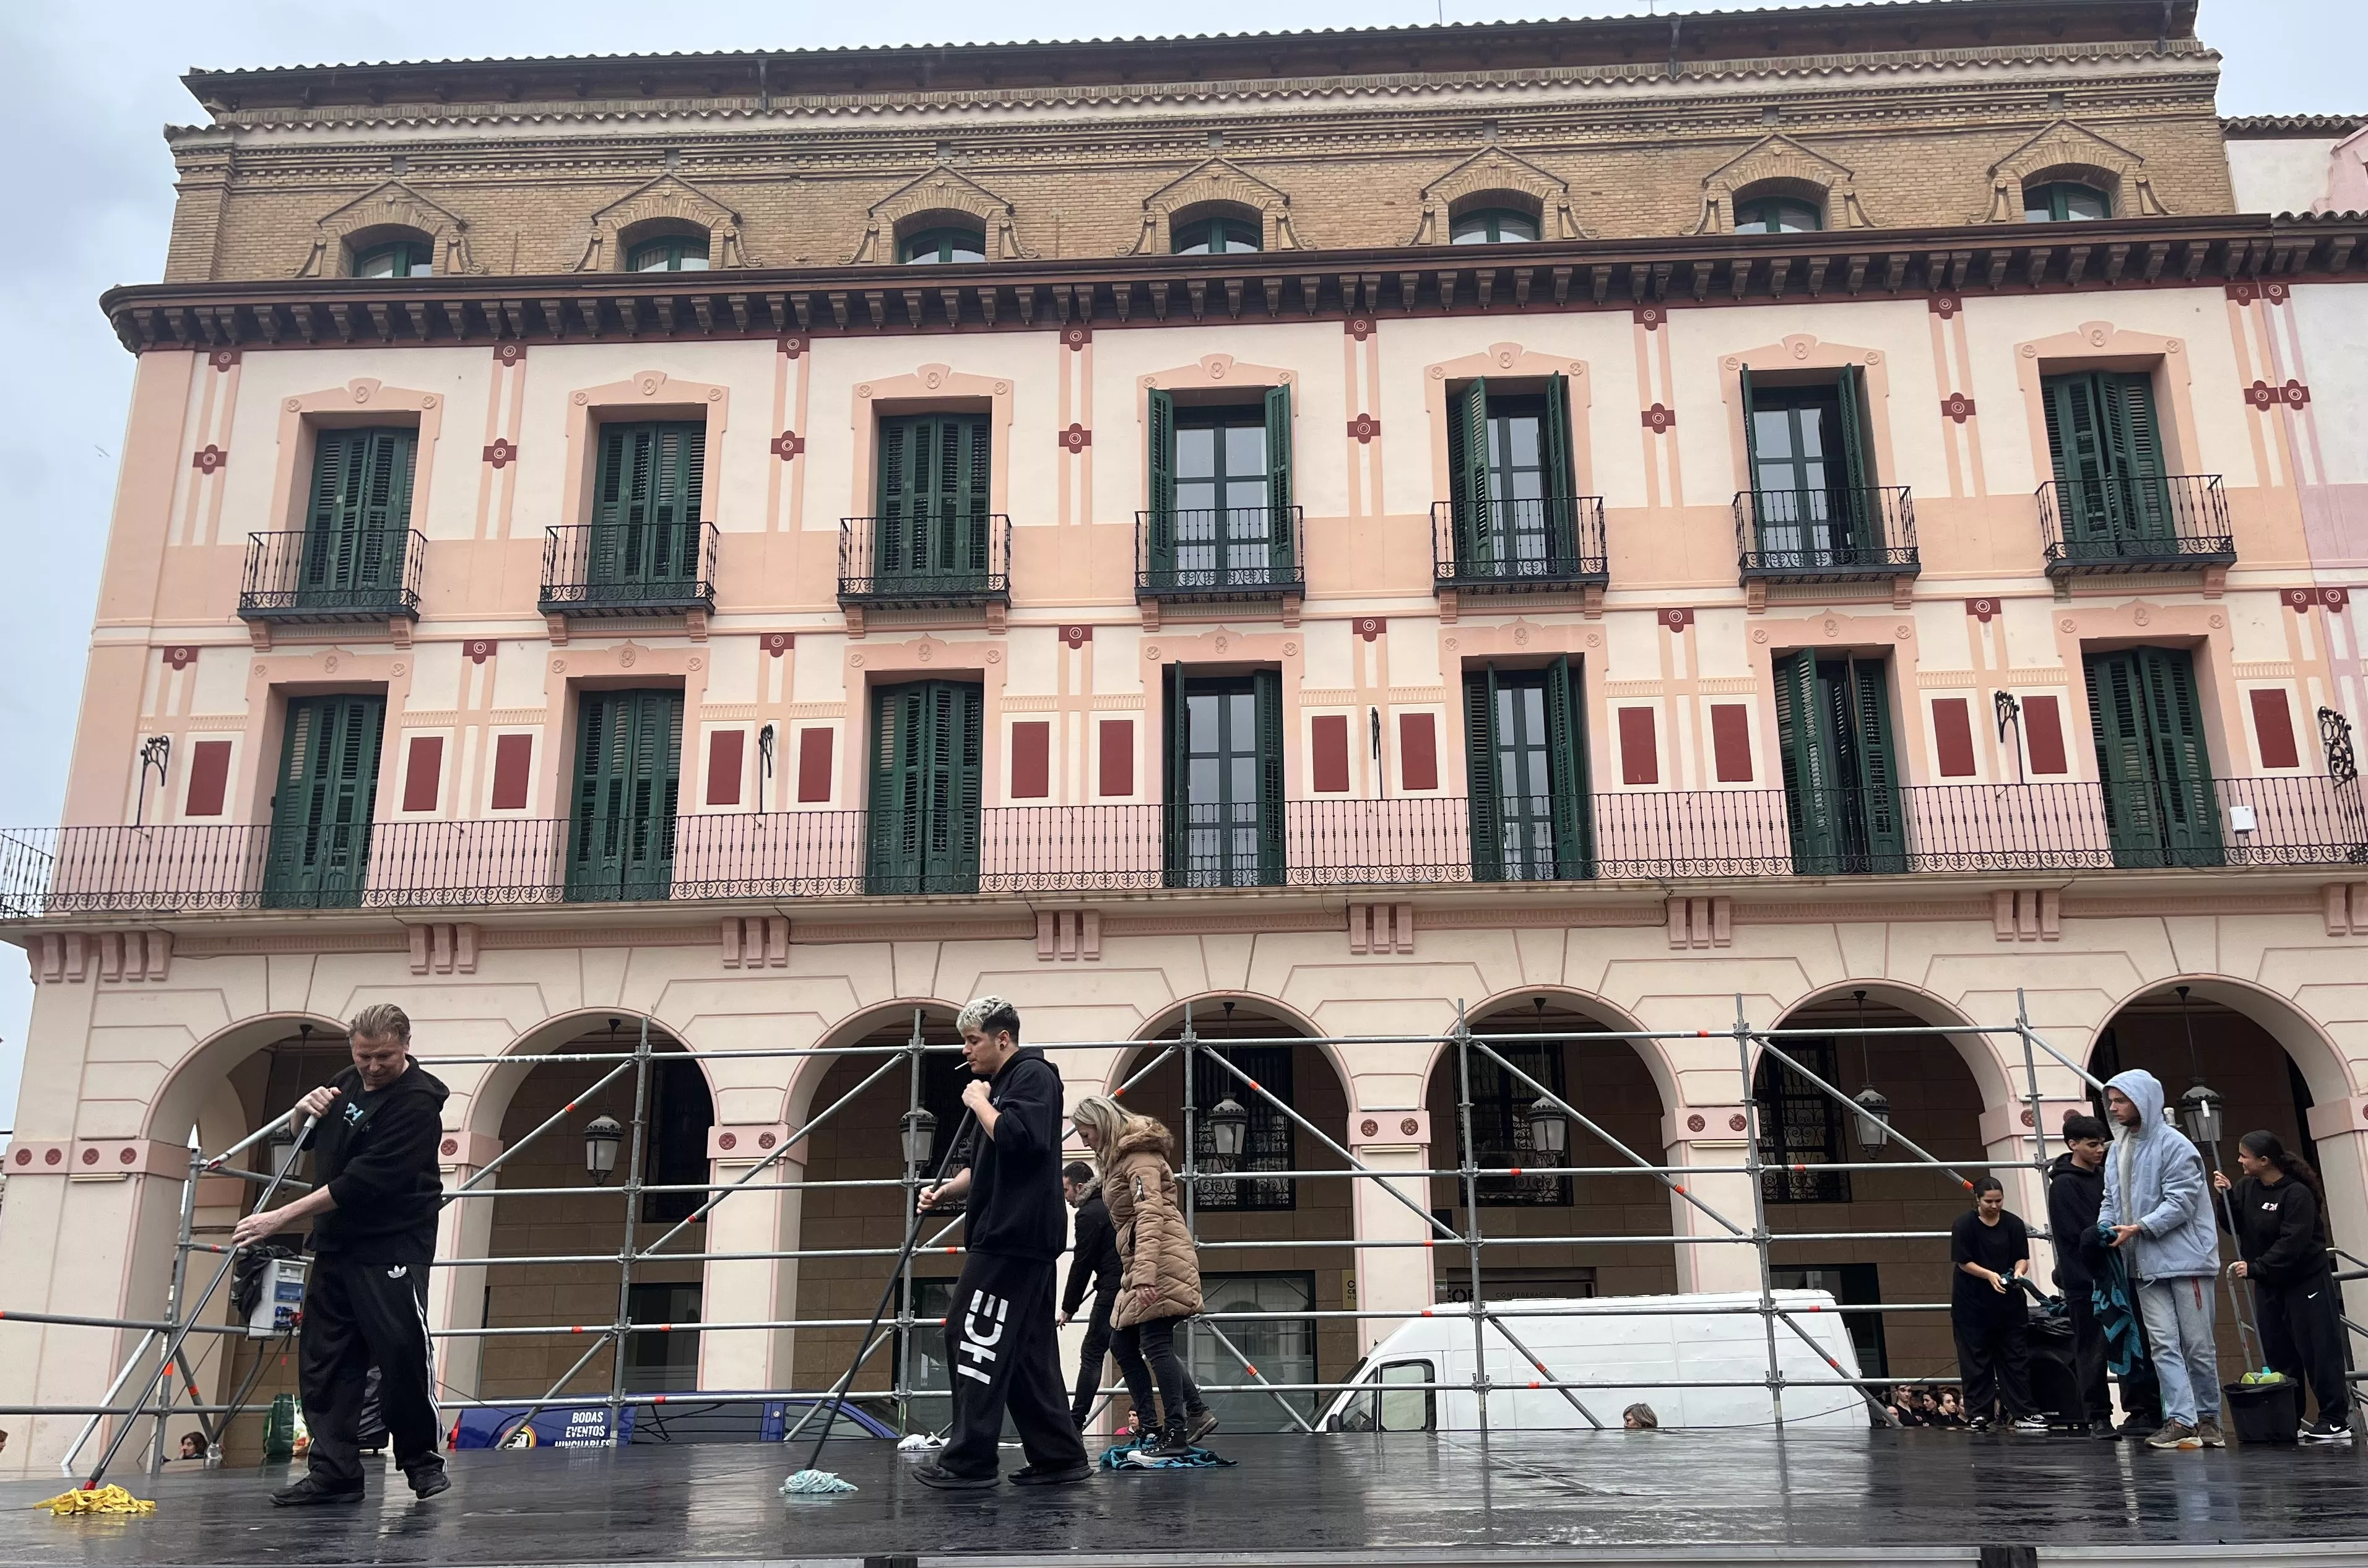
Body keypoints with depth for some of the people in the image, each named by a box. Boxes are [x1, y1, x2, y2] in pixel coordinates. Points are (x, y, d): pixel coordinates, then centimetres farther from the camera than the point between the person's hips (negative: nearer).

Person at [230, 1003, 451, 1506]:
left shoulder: (417, 1103, -18)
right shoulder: (349, 1082, 10)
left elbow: (361, 1183, -22)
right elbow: (306, 1138, 24)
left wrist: (280, 1219, -20)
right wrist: (306, 1108, -1)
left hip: (392, 1247, -8)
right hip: (335, 1243, 8)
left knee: (404, 1353, -9)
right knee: (322, 1359, 4)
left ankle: (422, 1459, 8)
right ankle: (334, 1473, 7)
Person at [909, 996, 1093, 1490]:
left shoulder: (1034, 1075, -7)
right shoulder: (1001, 1084, 22)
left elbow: (1017, 1139, -24)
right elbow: (986, 1167, 27)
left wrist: (979, 1102, -10)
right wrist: (946, 1190, 11)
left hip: (1014, 1239, -10)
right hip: (1016, 1239, 10)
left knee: (976, 1337, -7)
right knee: (1027, 1354, 9)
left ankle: (968, 1461, -3)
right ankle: (1059, 1457, 12)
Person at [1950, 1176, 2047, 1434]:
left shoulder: (2014, 1224, 1)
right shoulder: (1964, 1224, -8)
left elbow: (2023, 1257, 2)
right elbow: (1963, 1261, -9)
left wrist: (2018, 1271, -19)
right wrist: (1989, 1275, -22)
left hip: (2008, 1301, 3)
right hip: (1972, 1303, -3)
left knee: (2016, 1357, 2)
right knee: (1977, 1360, 2)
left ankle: (2023, 1413, 6)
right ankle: (1977, 1413, 8)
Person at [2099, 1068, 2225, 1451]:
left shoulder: (2174, 1145, -10)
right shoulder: (2117, 1149, 12)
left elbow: (2181, 1202, -16)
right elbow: (2111, 1200, 17)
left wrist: (2139, 1228, -21)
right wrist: (2104, 1226, -2)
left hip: (2185, 1257, -6)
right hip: (2146, 1265, 6)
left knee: (2198, 1344, 3)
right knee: (2163, 1344, 0)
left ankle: (2208, 1419, 16)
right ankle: (2181, 1421, -1)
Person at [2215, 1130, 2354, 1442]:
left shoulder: (2297, 1194, -19)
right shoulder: (2247, 1189, 2)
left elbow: (2292, 1243, -24)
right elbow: (2234, 1226, 8)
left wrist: (2256, 1268, -25)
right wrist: (2227, 1195, -7)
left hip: (2306, 1283, -7)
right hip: (2268, 1285, 7)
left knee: (2318, 1351, -4)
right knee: (2278, 1356, 9)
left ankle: (2336, 1420, 3)